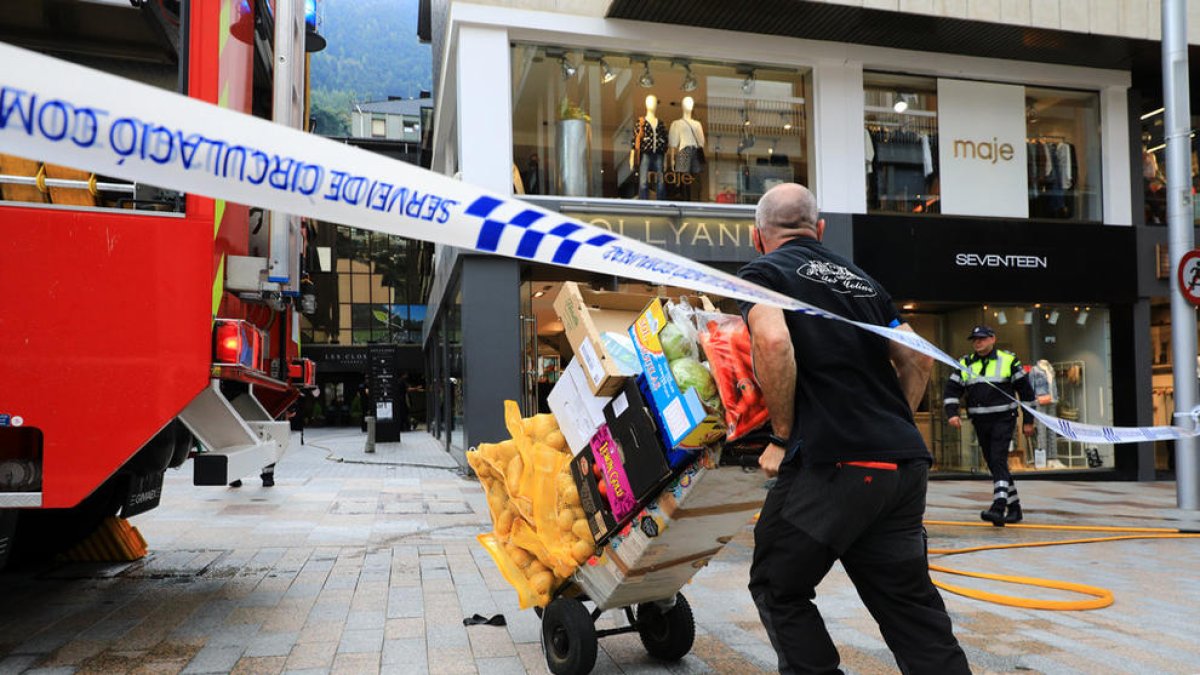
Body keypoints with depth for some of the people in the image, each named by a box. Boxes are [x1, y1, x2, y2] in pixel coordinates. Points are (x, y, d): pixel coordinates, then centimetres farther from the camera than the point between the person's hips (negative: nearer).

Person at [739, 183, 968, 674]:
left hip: (832, 466, -6)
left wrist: (782, 436, -7)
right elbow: (919, 359, 18)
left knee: (778, 590, 13)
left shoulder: (762, 273, 4)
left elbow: (773, 343, -16)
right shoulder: (861, 279, 22)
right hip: (905, 462, 6)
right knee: (913, 608, 13)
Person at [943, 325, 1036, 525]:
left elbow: (1025, 390, 4)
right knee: (994, 464, 9)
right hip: (980, 422, 5)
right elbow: (952, 389, 5)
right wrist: (952, 413, -12)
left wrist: (1029, 421, 4)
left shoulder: (1008, 360, 0)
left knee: (998, 461, -17)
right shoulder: (965, 364, 9)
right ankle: (1014, 508, 22)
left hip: (1003, 420, -5)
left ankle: (998, 508, -24)